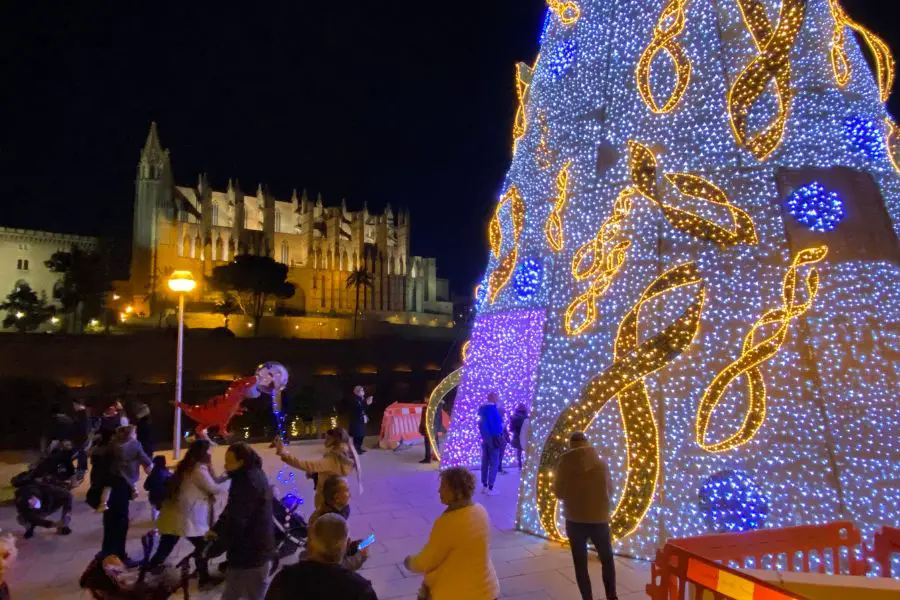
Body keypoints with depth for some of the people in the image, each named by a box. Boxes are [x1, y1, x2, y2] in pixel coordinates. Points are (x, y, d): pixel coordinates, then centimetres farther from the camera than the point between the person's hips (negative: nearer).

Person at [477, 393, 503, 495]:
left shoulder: (482, 409, 10)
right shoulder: (493, 409, -16)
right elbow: (497, 424, -18)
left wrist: (483, 434, 11)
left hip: (484, 438, 8)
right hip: (493, 438, -8)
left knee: (485, 462, 11)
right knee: (494, 463, -5)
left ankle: (484, 486, 16)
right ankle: (490, 488, -7)